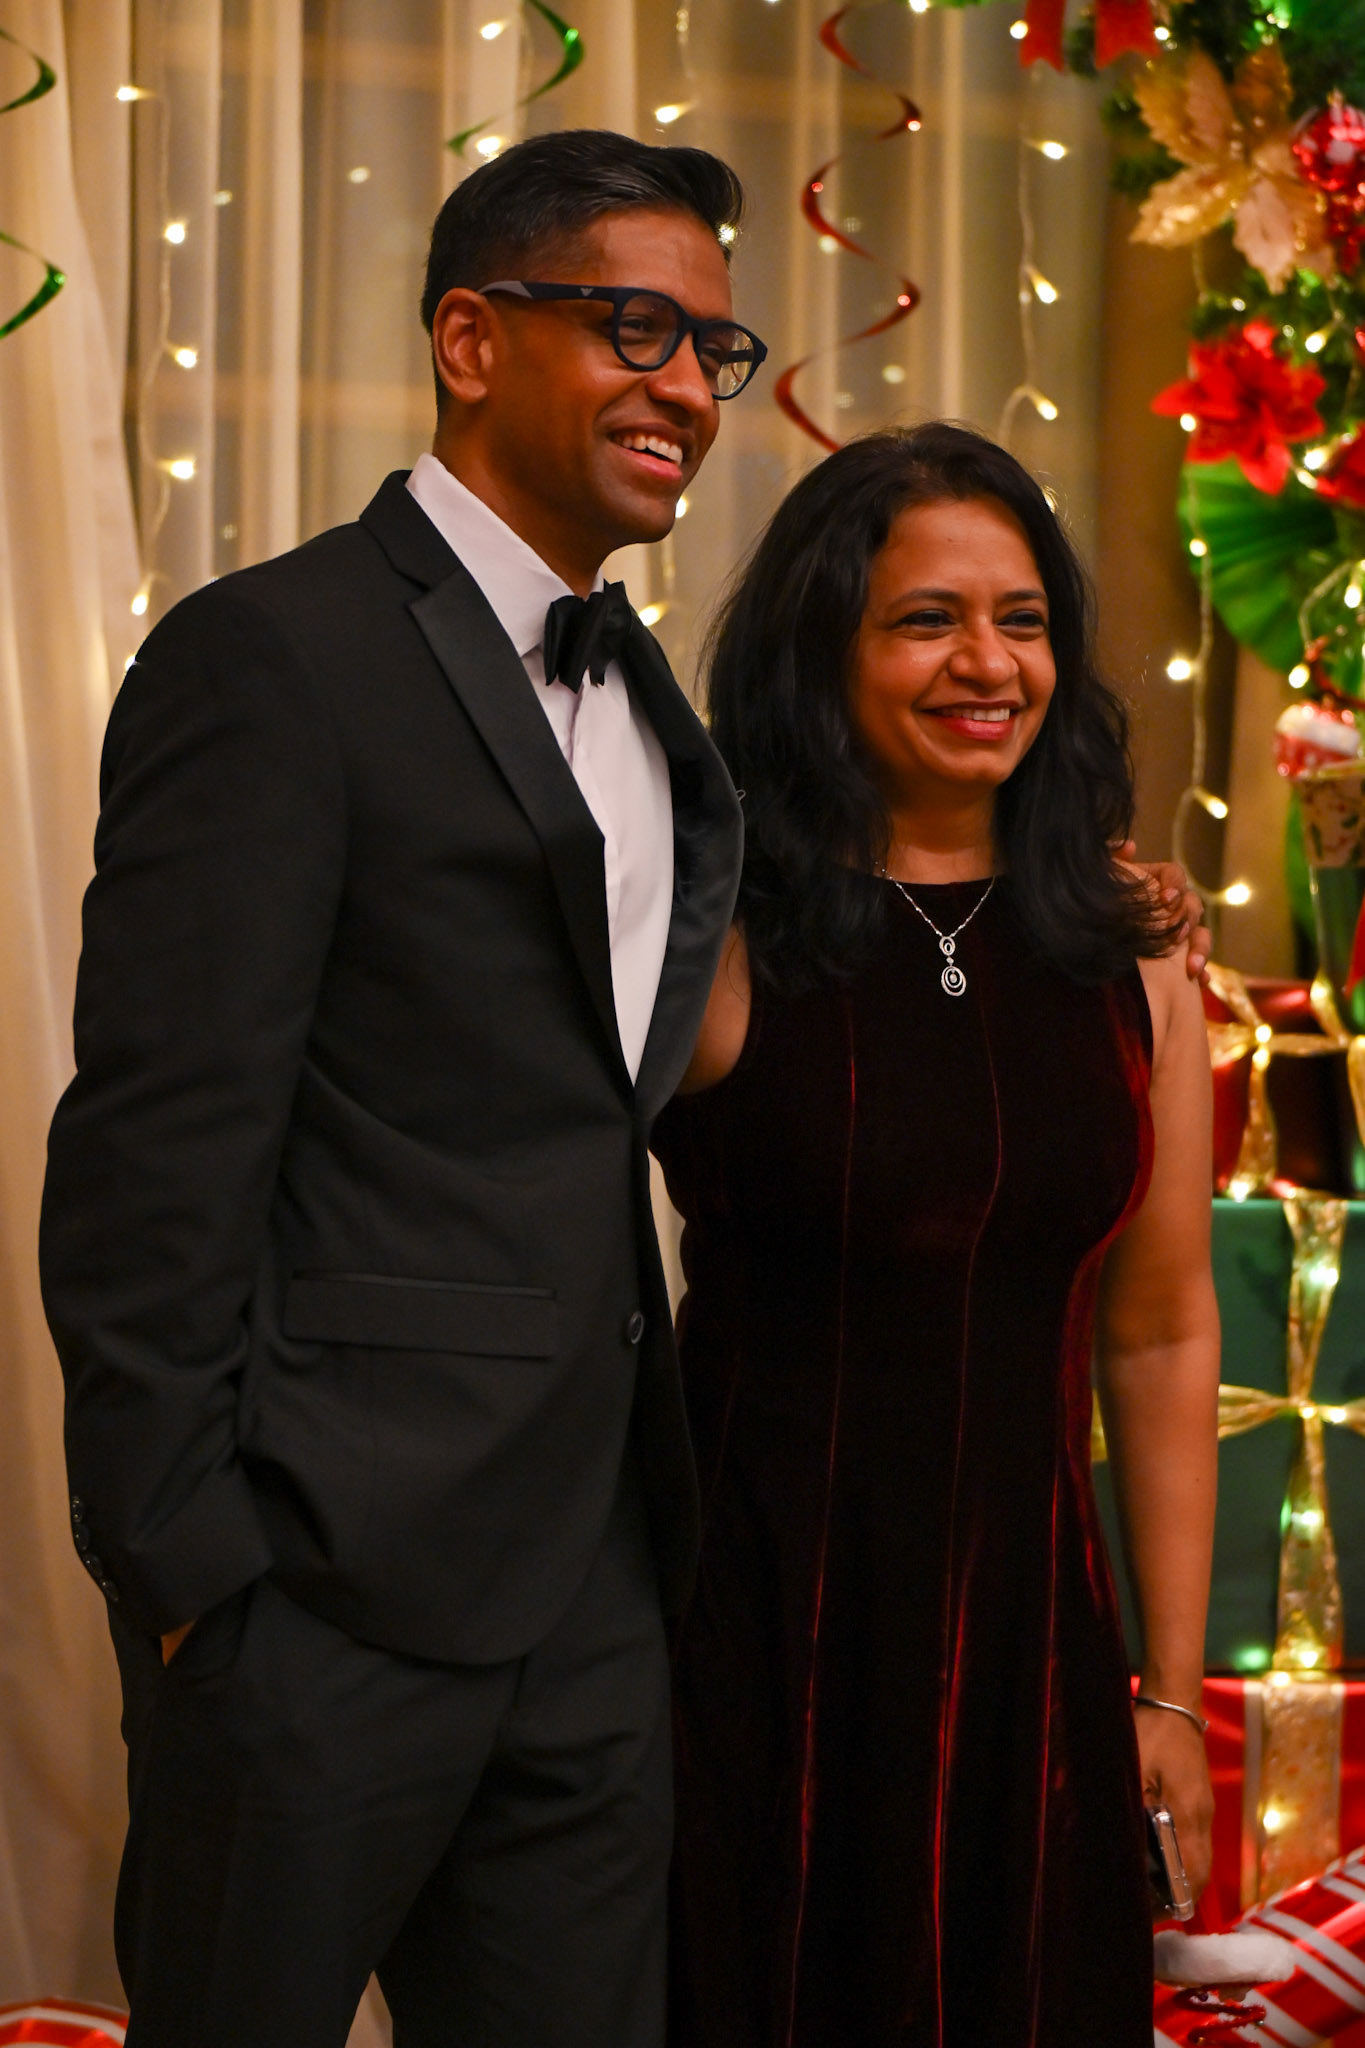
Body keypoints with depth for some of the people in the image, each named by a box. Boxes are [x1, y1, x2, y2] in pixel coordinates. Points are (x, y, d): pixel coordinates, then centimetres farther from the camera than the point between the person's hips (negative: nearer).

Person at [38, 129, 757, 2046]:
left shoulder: (640, 695, 16)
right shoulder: (277, 659, -10)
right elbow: (154, 1156, -14)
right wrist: (188, 1576, -16)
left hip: (590, 1584, 8)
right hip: (332, 1591, -8)